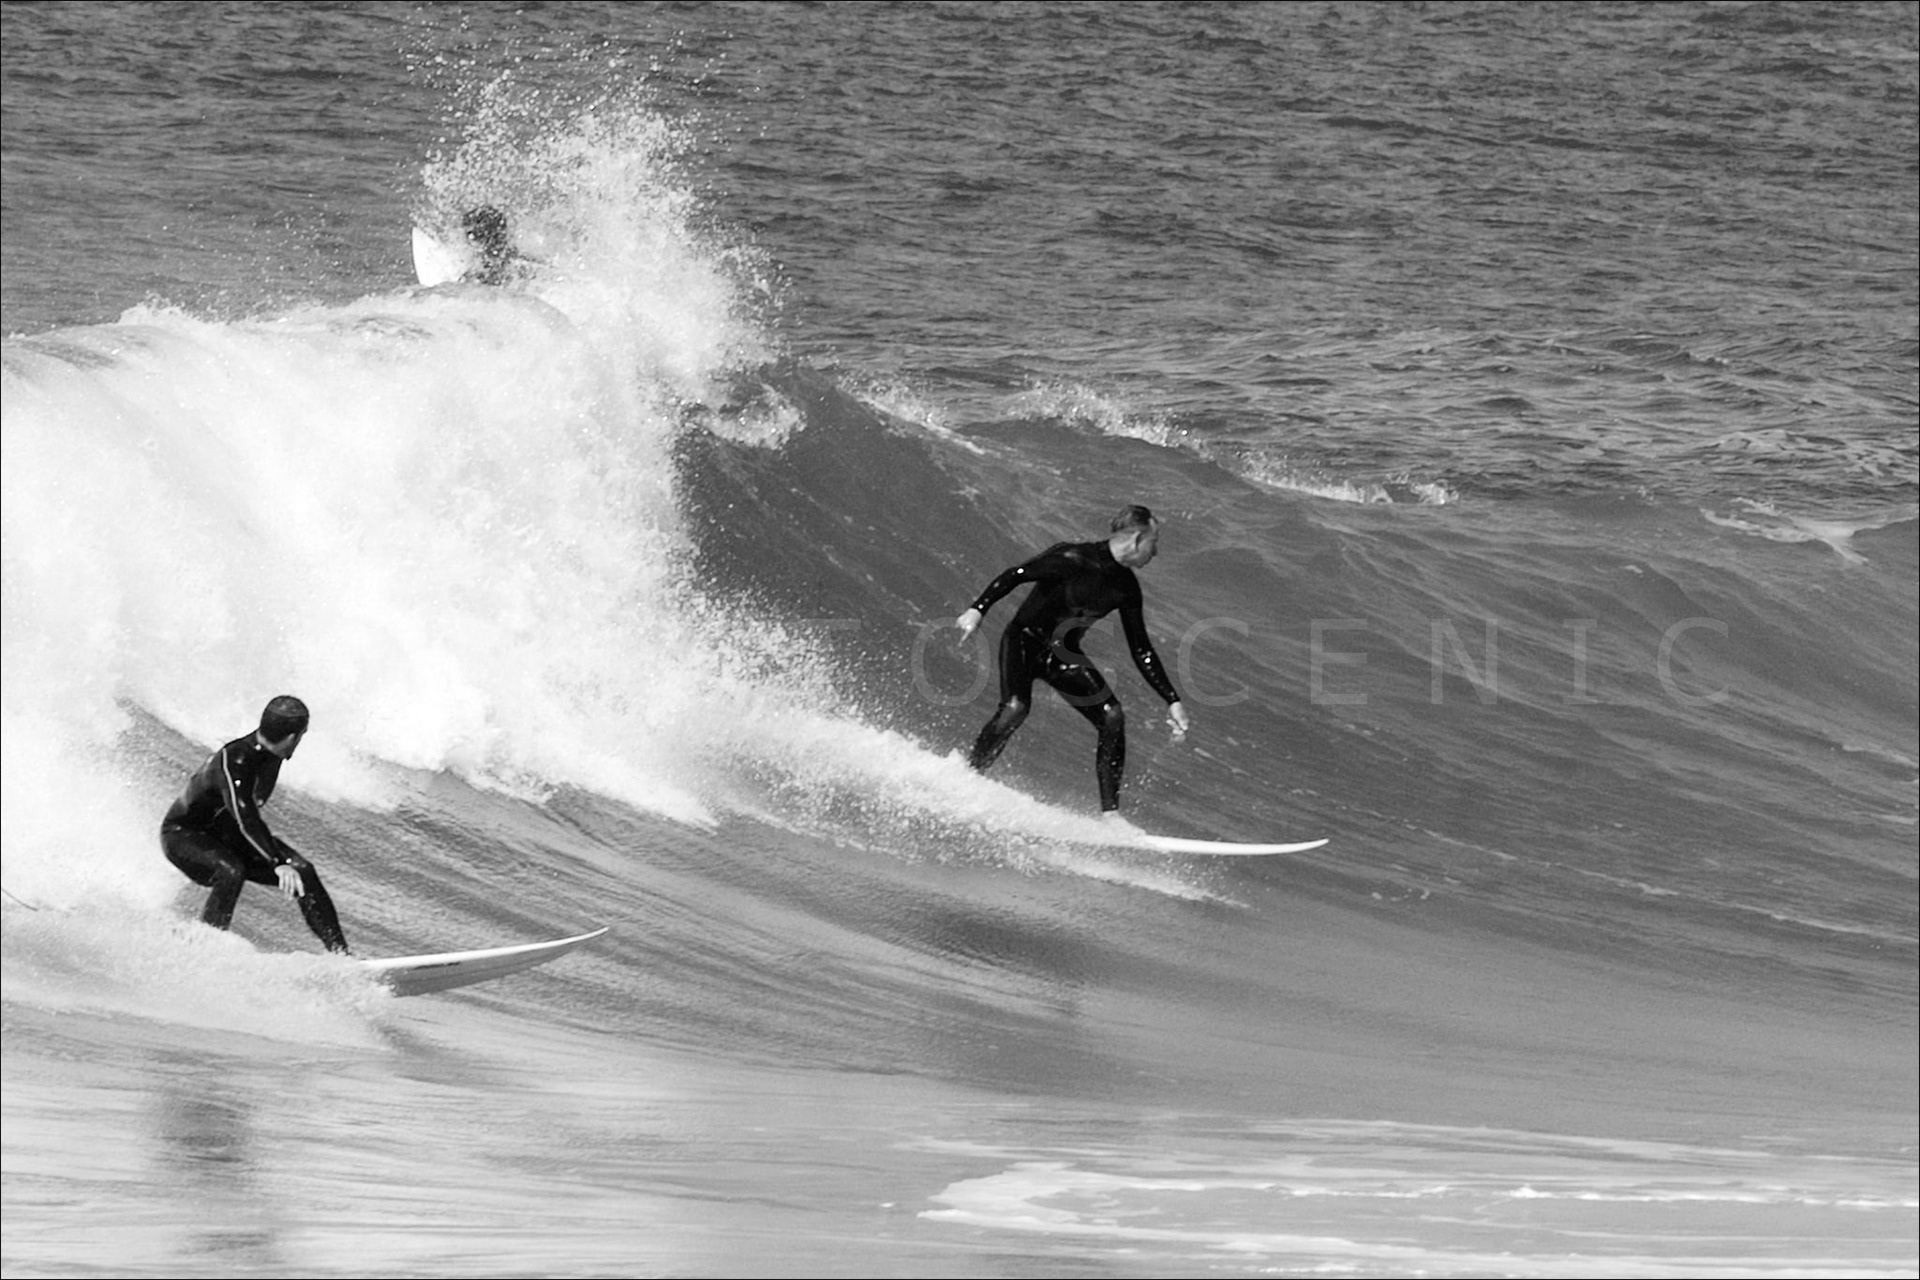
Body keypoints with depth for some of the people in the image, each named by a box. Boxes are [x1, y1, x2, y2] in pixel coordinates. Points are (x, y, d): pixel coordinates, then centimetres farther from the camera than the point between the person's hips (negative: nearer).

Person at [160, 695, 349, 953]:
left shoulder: (269, 752, -8)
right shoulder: (234, 761, -34)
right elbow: (245, 819, -46)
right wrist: (278, 864, -55)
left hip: (226, 834, 8)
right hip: (183, 835, -8)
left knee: (302, 871, -9)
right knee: (230, 872, -38)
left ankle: (338, 951, -6)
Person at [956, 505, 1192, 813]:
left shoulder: (1126, 587, 1)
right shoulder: (1075, 560, -21)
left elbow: (1141, 651, 9)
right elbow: (1013, 576, -20)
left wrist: (1172, 701, 6)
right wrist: (977, 611, -32)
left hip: (1063, 653, 6)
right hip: (1024, 641, -6)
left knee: (1112, 718, -10)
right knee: (1015, 708, -32)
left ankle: (1110, 814, -7)